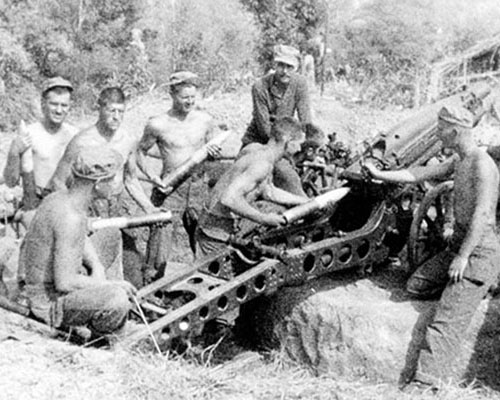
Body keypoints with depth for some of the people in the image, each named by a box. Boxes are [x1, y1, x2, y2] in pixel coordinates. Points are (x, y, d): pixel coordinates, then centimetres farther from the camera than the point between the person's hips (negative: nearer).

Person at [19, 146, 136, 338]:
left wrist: (96, 267, 3)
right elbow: (63, 283, -30)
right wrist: (112, 285, -18)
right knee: (118, 300, -29)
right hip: (49, 299, -10)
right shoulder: (70, 218, -29)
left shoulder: (59, 197, 0)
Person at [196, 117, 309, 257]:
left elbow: (268, 192, 19)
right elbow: (229, 199, -33)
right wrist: (263, 218, -24)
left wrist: (309, 202, 22)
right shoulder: (263, 164, -24)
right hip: (217, 228, -10)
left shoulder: (255, 148, 6)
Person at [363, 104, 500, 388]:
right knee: (416, 286, 14)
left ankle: (426, 381, -20)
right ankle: (474, 287, 20)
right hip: (459, 244, 10)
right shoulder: (458, 161, 11)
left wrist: (462, 257, -23)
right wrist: (380, 175, 18)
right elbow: (420, 174, 16)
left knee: (447, 321, -16)